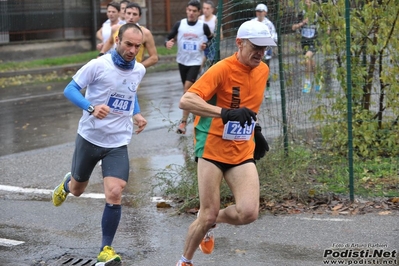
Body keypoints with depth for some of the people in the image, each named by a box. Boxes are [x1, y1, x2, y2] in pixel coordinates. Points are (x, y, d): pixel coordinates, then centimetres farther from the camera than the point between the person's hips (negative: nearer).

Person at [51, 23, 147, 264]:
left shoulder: (139, 70, 1)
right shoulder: (99, 65, -15)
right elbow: (70, 90, -12)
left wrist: (137, 113, 5)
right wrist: (91, 108, -29)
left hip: (118, 144, 2)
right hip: (90, 138, -2)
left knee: (114, 195, -15)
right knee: (77, 190, 18)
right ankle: (67, 185, 58)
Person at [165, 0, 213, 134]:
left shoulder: (203, 26, -6)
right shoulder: (179, 24, -4)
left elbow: (212, 40, 10)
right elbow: (168, 38, 1)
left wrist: (206, 45, -11)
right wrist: (168, 43, -22)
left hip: (195, 62, -3)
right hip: (182, 61, 3)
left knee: (188, 88, -16)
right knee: (187, 90, 15)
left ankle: (184, 121, -15)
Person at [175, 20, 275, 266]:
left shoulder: (263, 70, 4)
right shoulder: (223, 69, -16)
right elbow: (186, 101, -28)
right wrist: (226, 113, -38)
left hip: (242, 154, 5)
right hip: (213, 150, -5)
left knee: (248, 213, -13)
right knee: (208, 216, -3)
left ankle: (213, 220, 20)